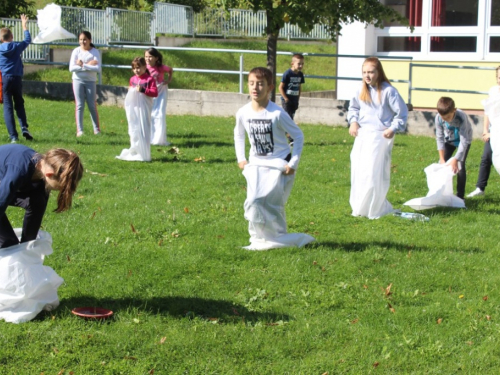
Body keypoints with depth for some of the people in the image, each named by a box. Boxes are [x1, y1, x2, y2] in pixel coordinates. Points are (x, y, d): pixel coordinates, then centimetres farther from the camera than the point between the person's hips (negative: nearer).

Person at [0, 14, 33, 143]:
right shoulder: (17, 46, 1)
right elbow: (28, 40, 20)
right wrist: (24, 26, 30)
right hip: (17, 79, 1)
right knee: (19, 105, 17)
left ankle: (13, 136, -8)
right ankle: (24, 128, -2)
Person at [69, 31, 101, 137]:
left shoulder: (95, 52, -4)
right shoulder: (76, 51, -1)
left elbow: (98, 69, -15)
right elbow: (72, 68, -11)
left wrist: (83, 65, -17)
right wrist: (88, 65, -14)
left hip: (90, 81, -1)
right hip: (78, 80, 1)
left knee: (92, 106, 4)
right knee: (79, 105, 2)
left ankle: (97, 128, 17)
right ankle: (79, 130, 5)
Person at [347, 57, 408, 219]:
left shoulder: (388, 91, -11)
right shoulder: (361, 90, 7)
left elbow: (402, 112, -5)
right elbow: (353, 107, 23)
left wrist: (394, 128, -13)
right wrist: (353, 121, 6)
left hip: (380, 137, -6)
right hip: (362, 135, 6)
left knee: (374, 174, -8)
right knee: (358, 172, 8)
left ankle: (375, 210, 5)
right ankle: (359, 207, 20)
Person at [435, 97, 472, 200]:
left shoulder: (462, 117, -39)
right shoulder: (438, 118, -28)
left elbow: (464, 141, -35)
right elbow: (440, 138, -17)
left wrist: (455, 159, -38)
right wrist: (442, 159, -20)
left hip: (464, 140, -4)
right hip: (449, 140, 4)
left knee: (460, 165, -15)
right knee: (442, 164, -1)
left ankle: (460, 196, -10)